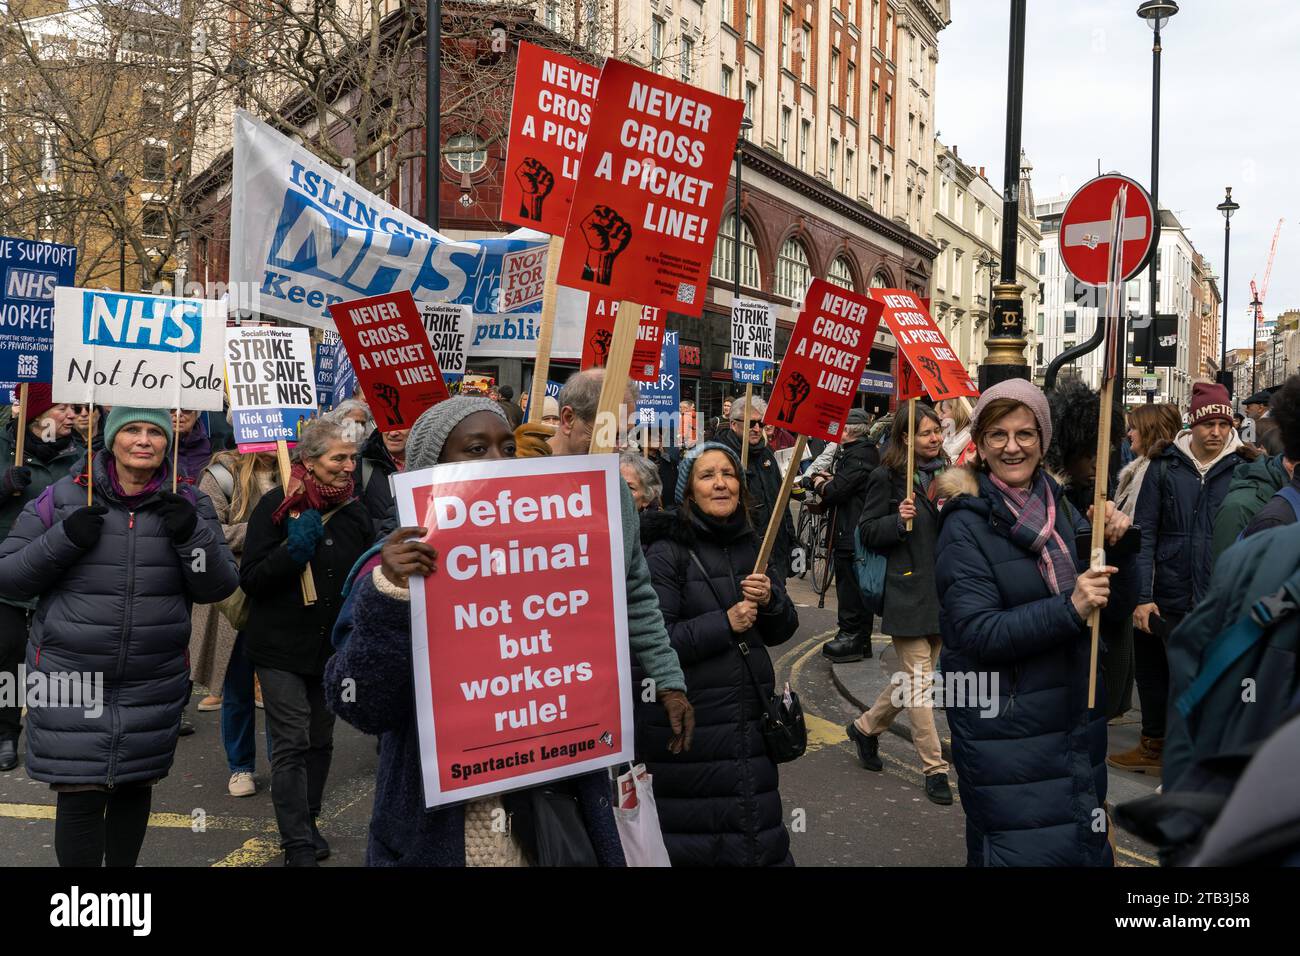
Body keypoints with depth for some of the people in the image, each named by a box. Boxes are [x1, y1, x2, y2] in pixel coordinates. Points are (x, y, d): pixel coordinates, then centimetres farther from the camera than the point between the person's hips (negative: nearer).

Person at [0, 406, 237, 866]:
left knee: (135, 785, 16)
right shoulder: (64, 496, -3)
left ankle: (123, 863, 38)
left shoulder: (188, 503, 1)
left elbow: (218, 587, -1)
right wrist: (64, 539, -17)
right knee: (80, 796, -1)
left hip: (154, 684, 2)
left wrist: (191, 534, -18)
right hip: (70, 677, -2)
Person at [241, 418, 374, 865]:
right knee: (292, 744, -4)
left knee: (321, 741, 14)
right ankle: (297, 845, 5)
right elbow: (249, 579, -12)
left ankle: (307, 822, 32)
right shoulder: (277, 505, -9)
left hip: (335, 645, 4)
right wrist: (292, 550, -25)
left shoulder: (356, 511, 4)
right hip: (282, 645, -4)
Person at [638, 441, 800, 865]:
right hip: (688, 721, -6)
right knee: (695, 834, 5)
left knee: (758, 833, 14)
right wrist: (725, 623, -19)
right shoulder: (666, 551, -10)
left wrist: (770, 600, -8)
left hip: (750, 714, 6)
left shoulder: (750, 544, 9)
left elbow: (780, 632, 12)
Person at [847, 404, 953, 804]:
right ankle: (935, 768, 6)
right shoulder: (888, 476, -8)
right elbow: (867, 532, -7)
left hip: (942, 590, 7)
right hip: (906, 591, -7)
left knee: (915, 677, 14)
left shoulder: (944, 473, 12)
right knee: (919, 680, -3)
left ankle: (866, 727, 35)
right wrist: (898, 520, -23)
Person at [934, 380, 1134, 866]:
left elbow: (1118, 600, 7)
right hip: (1005, 729, -6)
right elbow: (975, 631, -21)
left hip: (1076, 715, 6)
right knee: (1020, 849, 3)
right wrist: (1069, 610, -29)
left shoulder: (1058, 507, 5)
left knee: (1084, 845, 20)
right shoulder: (967, 524, -13)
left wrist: (1116, 542, -11)